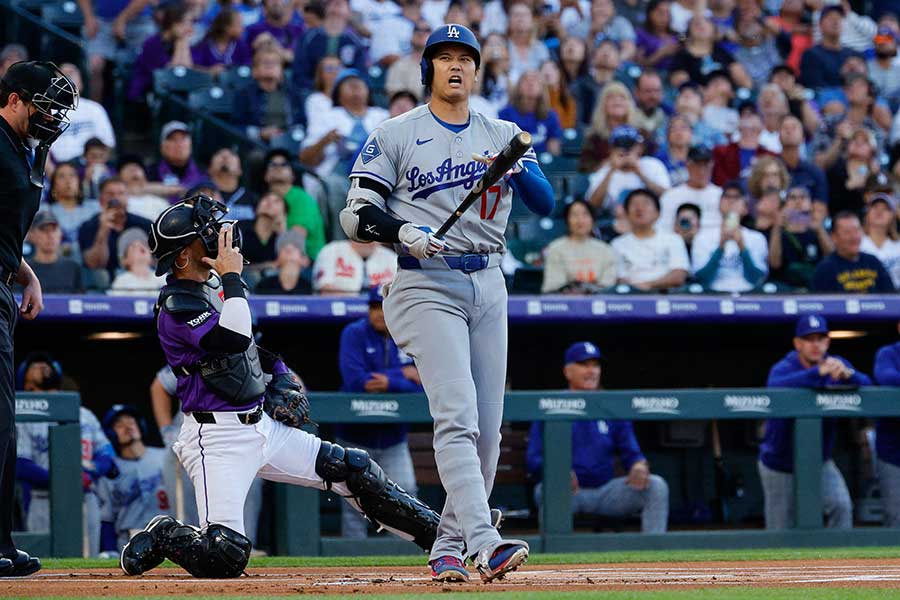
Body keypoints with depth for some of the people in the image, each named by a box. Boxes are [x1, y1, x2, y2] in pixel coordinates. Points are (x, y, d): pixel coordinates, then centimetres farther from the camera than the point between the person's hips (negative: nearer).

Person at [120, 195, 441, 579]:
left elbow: (253, 345, 30)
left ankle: (438, 535, 15)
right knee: (225, 557, -20)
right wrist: (232, 276, -22)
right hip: (217, 437, -9)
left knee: (355, 471, 7)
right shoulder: (177, 306, -16)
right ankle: (162, 537, 7)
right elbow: (235, 338, -32)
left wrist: (283, 378, 16)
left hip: (264, 427, 9)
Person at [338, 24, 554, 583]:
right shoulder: (394, 136, 3)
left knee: (488, 426, 3)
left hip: (488, 284, 5)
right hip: (426, 286, -5)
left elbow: (545, 203, 2)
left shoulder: (502, 136, 13)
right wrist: (402, 231, -21)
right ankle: (483, 542, -30)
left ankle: (448, 547, 14)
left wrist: (519, 169, -19)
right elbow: (356, 213, -1)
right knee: (457, 416, -18)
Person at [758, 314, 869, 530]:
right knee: (782, 536, 3)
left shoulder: (836, 365, -2)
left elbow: (867, 385, -17)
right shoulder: (783, 368, -15)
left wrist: (848, 374, -39)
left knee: (841, 505, -21)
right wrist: (819, 372, -47)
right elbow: (775, 386, -39)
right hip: (780, 466, -3)